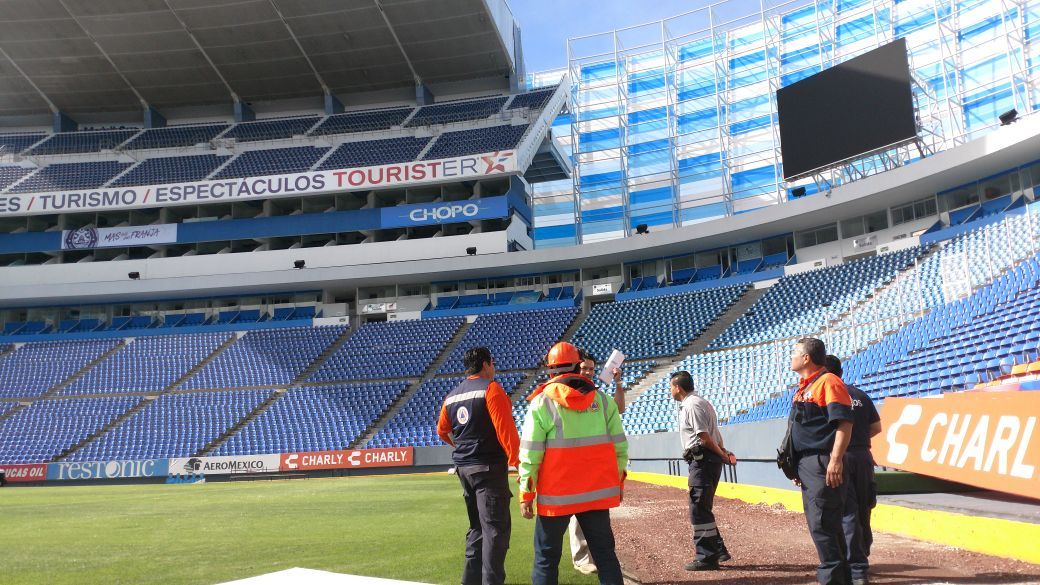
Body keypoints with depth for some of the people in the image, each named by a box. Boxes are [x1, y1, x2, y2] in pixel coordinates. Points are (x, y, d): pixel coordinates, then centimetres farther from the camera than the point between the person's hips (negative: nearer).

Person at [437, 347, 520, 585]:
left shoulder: (451, 396, 12)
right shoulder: (491, 388, -10)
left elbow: (442, 431, 23)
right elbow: (505, 429, -17)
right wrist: (516, 460, -17)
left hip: (464, 468, 8)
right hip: (489, 467, -8)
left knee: (477, 527, 18)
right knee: (495, 528, -6)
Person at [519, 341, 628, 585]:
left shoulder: (542, 402, -6)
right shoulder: (602, 400, 3)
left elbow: (530, 454, -8)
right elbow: (620, 447, 4)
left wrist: (526, 494, -3)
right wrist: (618, 483, 14)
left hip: (556, 495, -3)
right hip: (598, 492, 3)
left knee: (546, 557, 8)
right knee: (605, 553, 11)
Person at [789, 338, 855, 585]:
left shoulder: (828, 382, -11)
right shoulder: (803, 387, 19)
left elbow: (844, 423, -18)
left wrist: (836, 459, -25)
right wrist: (797, 465, 22)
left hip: (823, 464, -10)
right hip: (807, 464, 10)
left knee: (823, 524, -10)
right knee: (817, 523, 14)